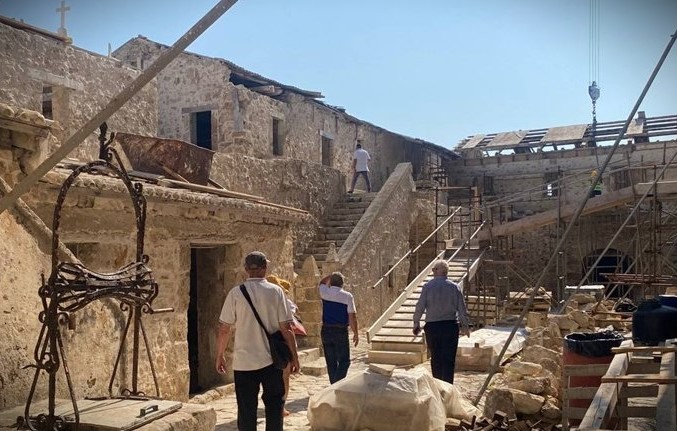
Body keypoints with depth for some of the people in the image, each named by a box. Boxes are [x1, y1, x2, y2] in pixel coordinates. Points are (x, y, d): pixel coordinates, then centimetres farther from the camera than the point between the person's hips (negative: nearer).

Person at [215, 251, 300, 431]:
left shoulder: (235, 293, -5)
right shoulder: (276, 291, -5)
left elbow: (224, 329, -3)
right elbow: (286, 328, -6)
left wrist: (219, 356, 10)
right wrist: (294, 356, 3)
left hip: (243, 362, 0)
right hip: (271, 360, 0)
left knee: (246, 410, 9)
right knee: (274, 406, 13)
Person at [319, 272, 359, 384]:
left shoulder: (325, 293, 0)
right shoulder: (347, 296, -8)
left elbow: (322, 283, 25)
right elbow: (352, 316, -9)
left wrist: (332, 276, 25)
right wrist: (355, 333, -2)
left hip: (326, 331, 4)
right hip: (341, 332, -4)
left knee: (331, 362, 12)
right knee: (344, 361, 3)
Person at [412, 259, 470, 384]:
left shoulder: (427, 286, -4)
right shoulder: (454, 287, -1)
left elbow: (420, 307, -4)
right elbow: (462, 308, 1)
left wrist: (416, 323, 9)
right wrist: (465, 326, 13)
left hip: (432, 327, 0)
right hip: (450, 326, 0)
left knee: (435, 359, 13)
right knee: (449, 360, 4)